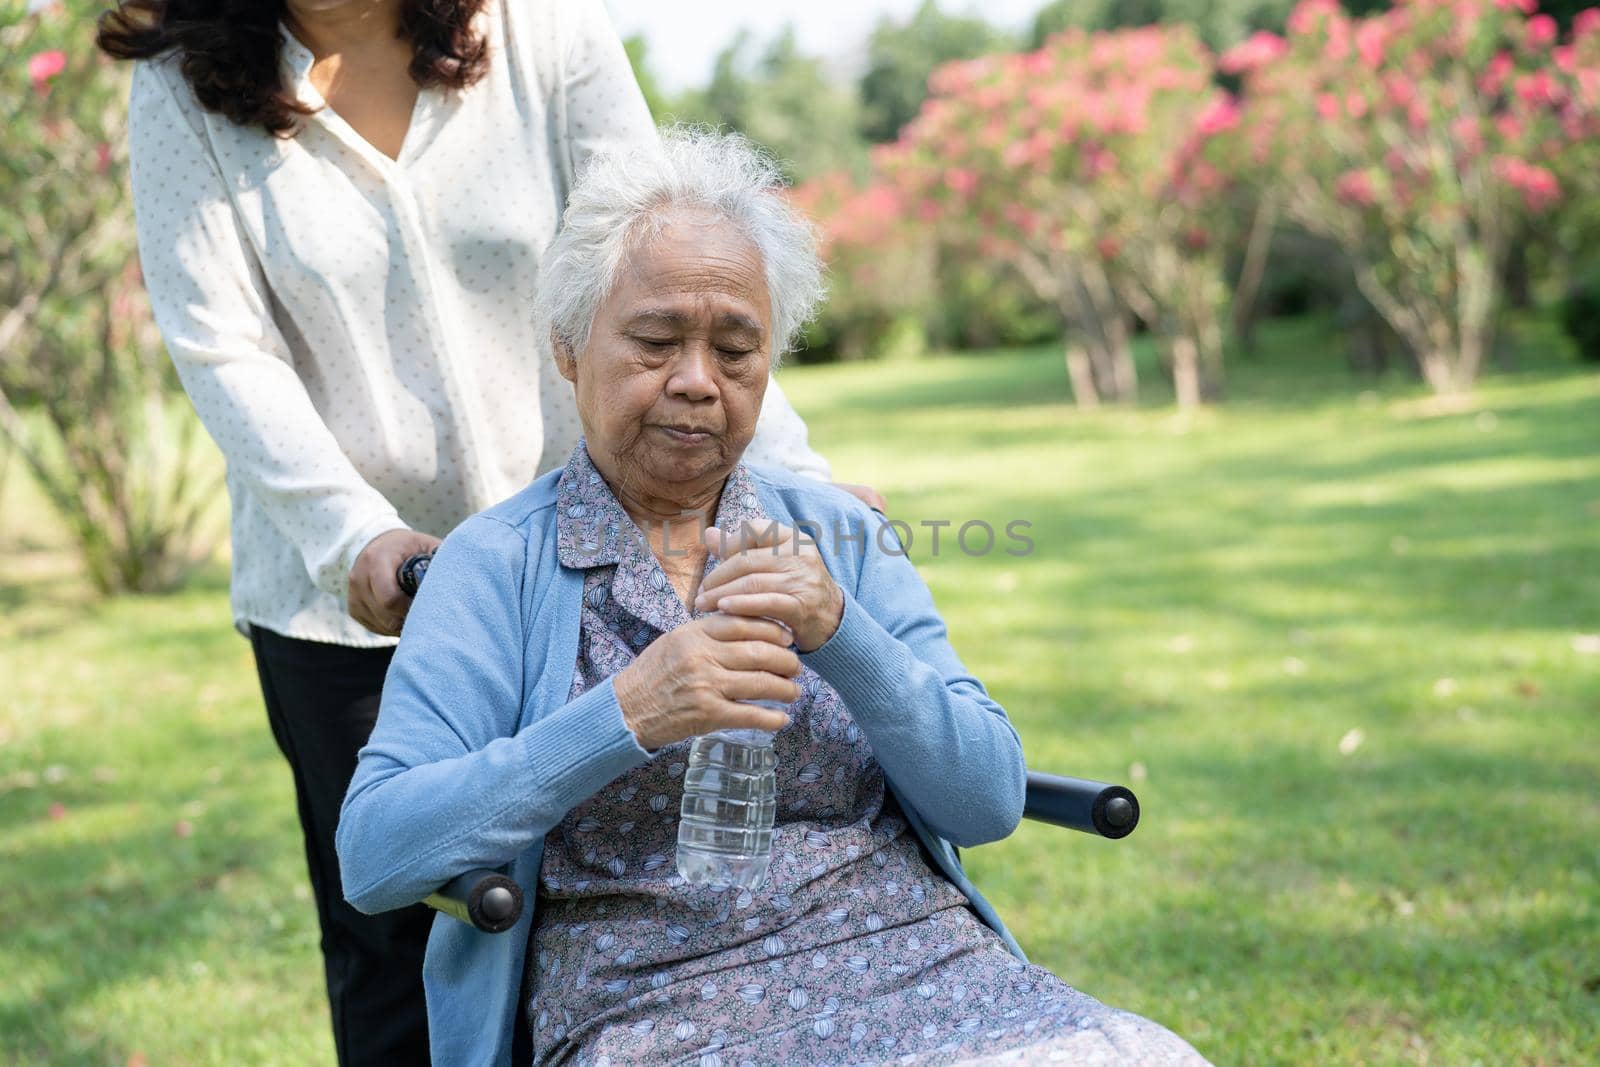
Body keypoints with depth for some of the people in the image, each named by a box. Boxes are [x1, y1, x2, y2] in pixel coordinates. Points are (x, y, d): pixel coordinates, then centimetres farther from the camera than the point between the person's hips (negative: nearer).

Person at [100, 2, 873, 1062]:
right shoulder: (185, 87, -6)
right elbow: (223, 349, -9)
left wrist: (790, 471, -19)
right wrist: (355, 533, -23)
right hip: (346, 592, -1)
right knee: (393, 951, 6)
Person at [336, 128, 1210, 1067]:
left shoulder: (839, 536, 14)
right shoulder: (497, 564, 5)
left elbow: (992, 802, 6)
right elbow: (372, 855, -6)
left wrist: (838, 631, -10)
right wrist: (626, 716, -16)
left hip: (914, 960, 3)